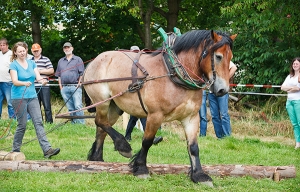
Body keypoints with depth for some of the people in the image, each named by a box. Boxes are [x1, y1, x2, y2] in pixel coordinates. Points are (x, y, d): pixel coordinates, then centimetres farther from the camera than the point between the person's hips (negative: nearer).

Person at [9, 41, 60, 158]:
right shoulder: (14, 65, -3)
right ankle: (15, 150, 14)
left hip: (32, 97, 5)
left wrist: (42, 81, -22)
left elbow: (38, 77, 2)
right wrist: (25, 83, -35)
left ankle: (47, 149, -12)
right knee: (22, 125, -2)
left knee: (38, 122, -4)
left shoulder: (31, 63, 12)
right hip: (19, 98, -5)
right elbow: (15, 81, -15)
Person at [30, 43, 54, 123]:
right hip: (33, 86, 4)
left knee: (47, 106, -4)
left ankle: (49, 122, -1)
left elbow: (51, 71, -4)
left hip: (44, 86, -4)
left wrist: (40, 71, -8)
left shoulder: (45, 60, 3)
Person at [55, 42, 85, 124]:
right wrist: (61, 87, 9)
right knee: (70, 108, 5)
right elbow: (59, 75, 19)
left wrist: (79, 83, -8)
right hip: (65, 88, 4)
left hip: (75, 86, -4)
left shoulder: (78, 59, 7)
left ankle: (81, 123, -13)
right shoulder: (61, 61, 19)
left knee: (78, 106, -13)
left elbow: (81, 73, 2)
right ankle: (74, 123, 10)